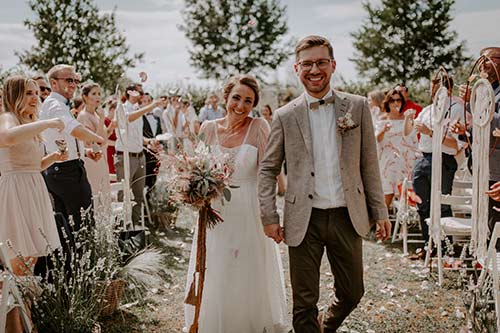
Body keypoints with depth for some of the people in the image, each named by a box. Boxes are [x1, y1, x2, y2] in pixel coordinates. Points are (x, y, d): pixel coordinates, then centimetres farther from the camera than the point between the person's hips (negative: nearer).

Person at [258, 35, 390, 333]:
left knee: (352, 293, 15)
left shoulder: (357, 107, 2)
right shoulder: (285, 116, -1)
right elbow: (268, 169, 5)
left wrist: (379, 211, 3)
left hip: (347, 217, 2)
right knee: (304, 303, 6)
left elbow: (369, 164, 5)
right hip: (304, 220, -1)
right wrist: (269, 216, -2)